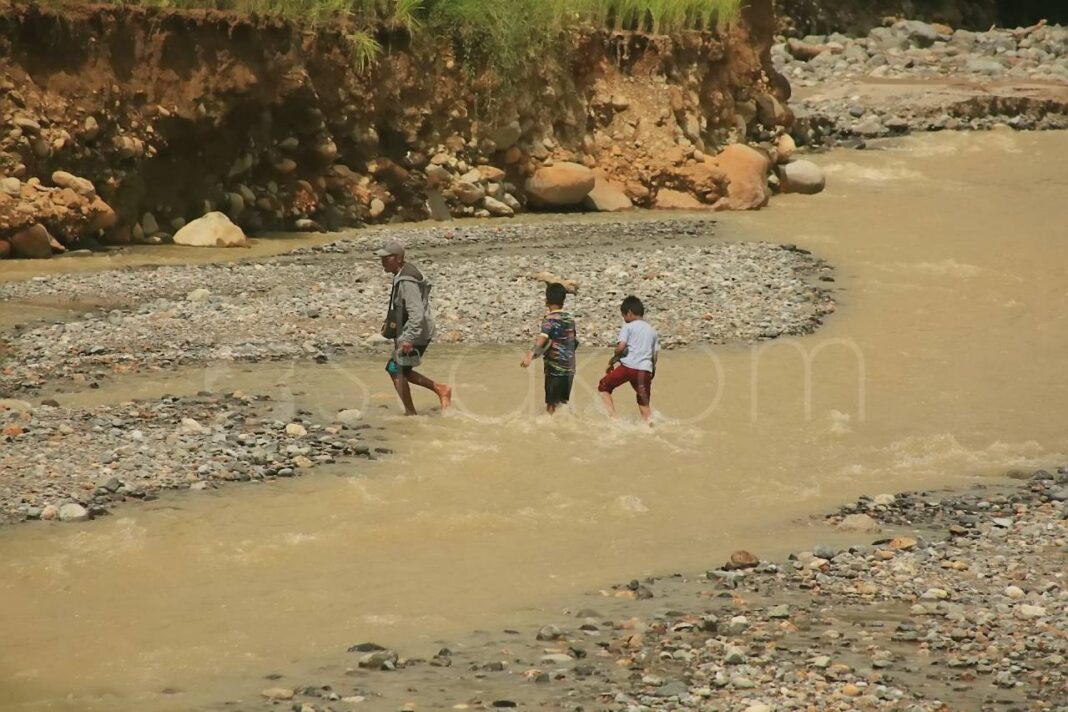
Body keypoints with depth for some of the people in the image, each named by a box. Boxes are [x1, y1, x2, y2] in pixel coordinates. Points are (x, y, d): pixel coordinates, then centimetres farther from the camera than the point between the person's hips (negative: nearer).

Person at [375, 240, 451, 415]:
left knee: (397, 371, -4)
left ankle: (410, 413, 4)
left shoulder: (406, 281, -23)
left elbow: (417, 313, -30)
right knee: (401, 371, 16)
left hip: (415, 334, -10)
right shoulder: (401, 274, 10)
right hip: (409, 333, 10)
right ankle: (440, 389, 21)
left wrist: (408, 339, -32)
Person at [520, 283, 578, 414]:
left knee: (552, 405, -3)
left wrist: (530, 355, -45)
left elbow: (542, 338, -31)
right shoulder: (570, 318, 9)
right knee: (563, 403, 15)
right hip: (569, 368, 6)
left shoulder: (550, 320, -11)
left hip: (555, 368, -6)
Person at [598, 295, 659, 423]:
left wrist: (613, 359, 4)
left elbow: (621, 346, -11)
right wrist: (652, 371, 26)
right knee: (644, 402, 11)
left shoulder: (628, 327, 2)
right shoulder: (652, 331, 19)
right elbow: (656, 354, 16)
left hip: (628, 366, -5)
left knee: (604, 387, 13)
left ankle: (613, 417, -2)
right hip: (645, 369, 5)